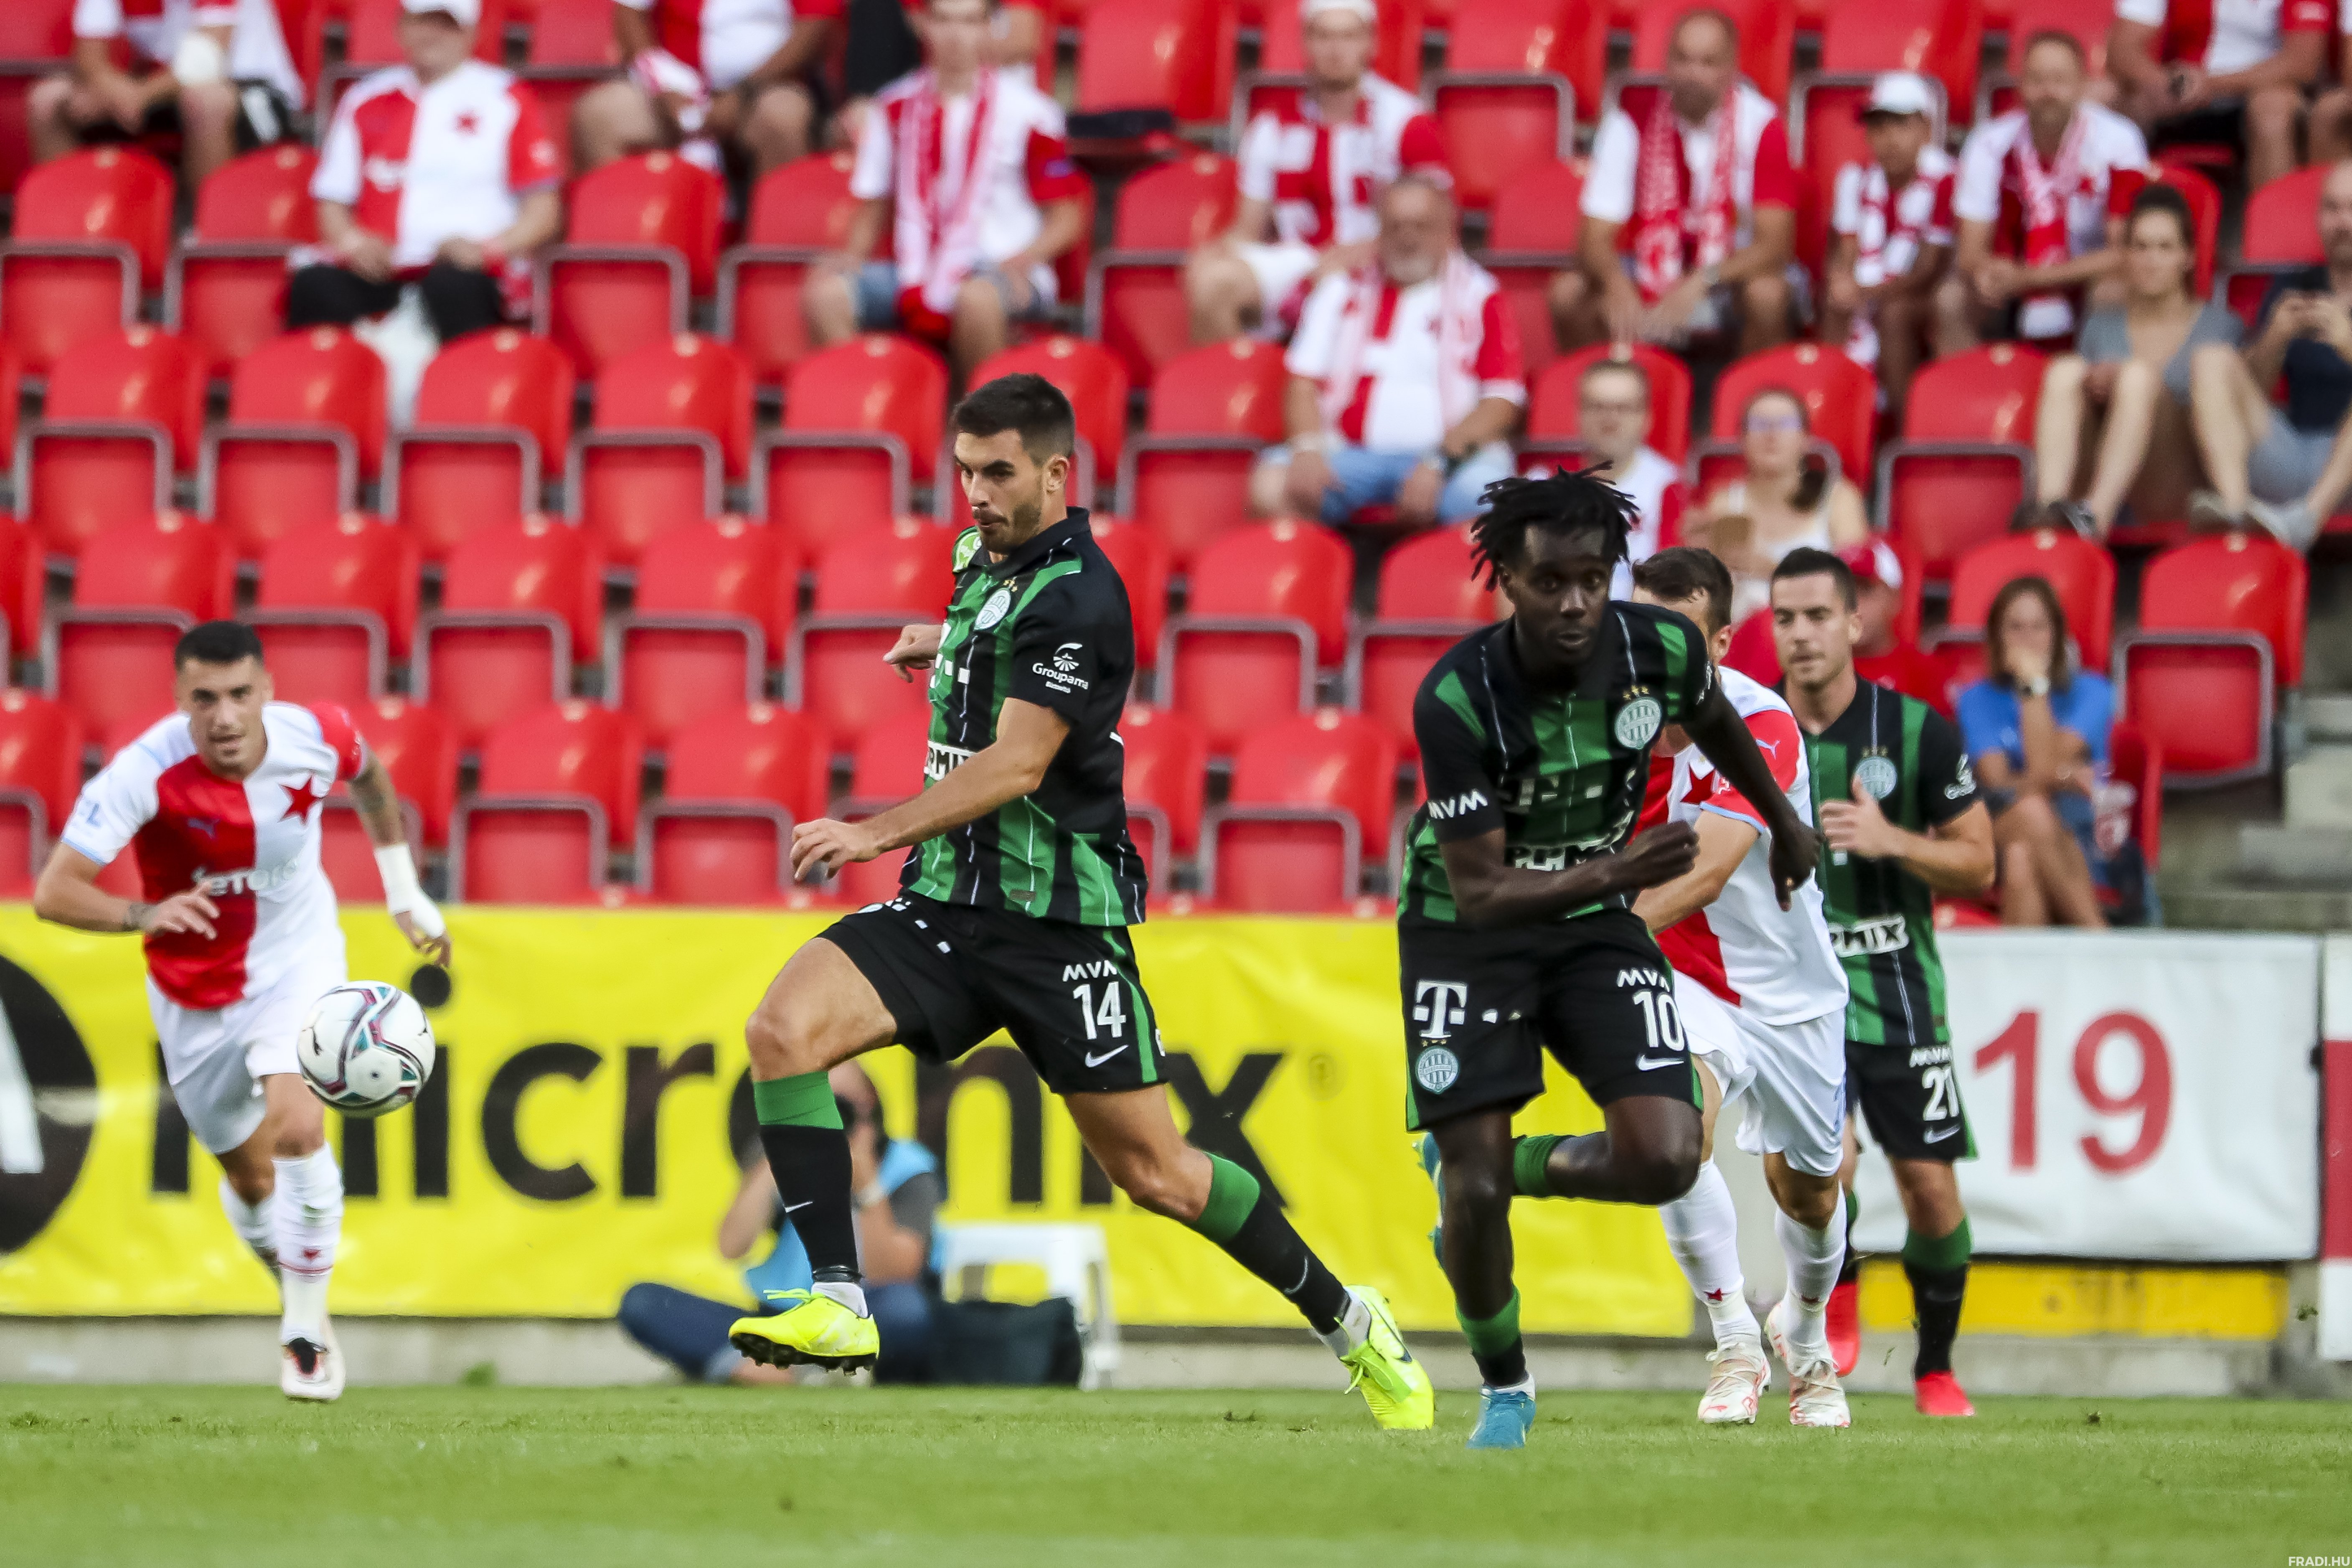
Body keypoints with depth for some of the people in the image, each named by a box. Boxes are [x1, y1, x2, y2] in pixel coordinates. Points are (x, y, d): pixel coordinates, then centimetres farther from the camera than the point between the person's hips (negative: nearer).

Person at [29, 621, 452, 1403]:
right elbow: (54, 893, -32)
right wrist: (145, 914, -50)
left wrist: (406, 893, 11)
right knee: (251, 1177, 11)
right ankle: (295, 1285, 43)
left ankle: (307, 1330, -9)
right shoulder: (145, 773, -29)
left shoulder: (315, 738, -21)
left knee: (296, 1126, -24)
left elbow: (370, 776, 6)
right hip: (195, 988, 0)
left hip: (298, 958, 0)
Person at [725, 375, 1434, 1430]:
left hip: (1058, 918, -7)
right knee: (784, 1027, -20)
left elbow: (1016, 765, -25)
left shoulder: (1075, 595, -16)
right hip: (946, 903, 7)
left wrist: (877, 832, -33)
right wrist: (947, 640, 33)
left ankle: (1348, 1322, 22)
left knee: (1156, 1173, 0)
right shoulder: (985, 561, 10)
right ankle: (838, 1303, -22)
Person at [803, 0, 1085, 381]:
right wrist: (852, 256, -1)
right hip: (917, 274, 4)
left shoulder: (1025, 109, 0)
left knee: (976, 298, -41)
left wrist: (1022, 261, -16)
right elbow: (873, 206, 19)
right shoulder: (895, 108, 11)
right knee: (825, 294, -23)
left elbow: (1066, 220, 1)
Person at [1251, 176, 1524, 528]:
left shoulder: (1479, 297, 10)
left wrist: (1439, 464, -14)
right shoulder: (1341, 292, 18)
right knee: (1271, 484, -27)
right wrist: (1308, 448, -9)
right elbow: (1303, 380, 12)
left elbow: (1504, 399, 1)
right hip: (1351, 453, 2)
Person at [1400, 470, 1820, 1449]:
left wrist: (1782, 819, 26)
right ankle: (1503, 1390, 19)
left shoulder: (1660, 649, -17)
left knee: (1665, 1160, -14)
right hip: (1467, 930, -3)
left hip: (1596, 924, 3)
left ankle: (1502, 1170, 16)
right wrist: (1614, 874, -44)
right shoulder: (1457, 699, -28)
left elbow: (1713, 720, 10)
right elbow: (1481, 892, -29)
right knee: (1472, 1194, -9)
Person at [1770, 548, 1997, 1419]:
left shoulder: (1918, 732, -5)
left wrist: (1888, 840, -18)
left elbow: (1978, 864, -1)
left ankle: (1936, 1370, 22)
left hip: (1898, 986, 1)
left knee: (1929, 1185, 0)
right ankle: (1834, 1304, 7)